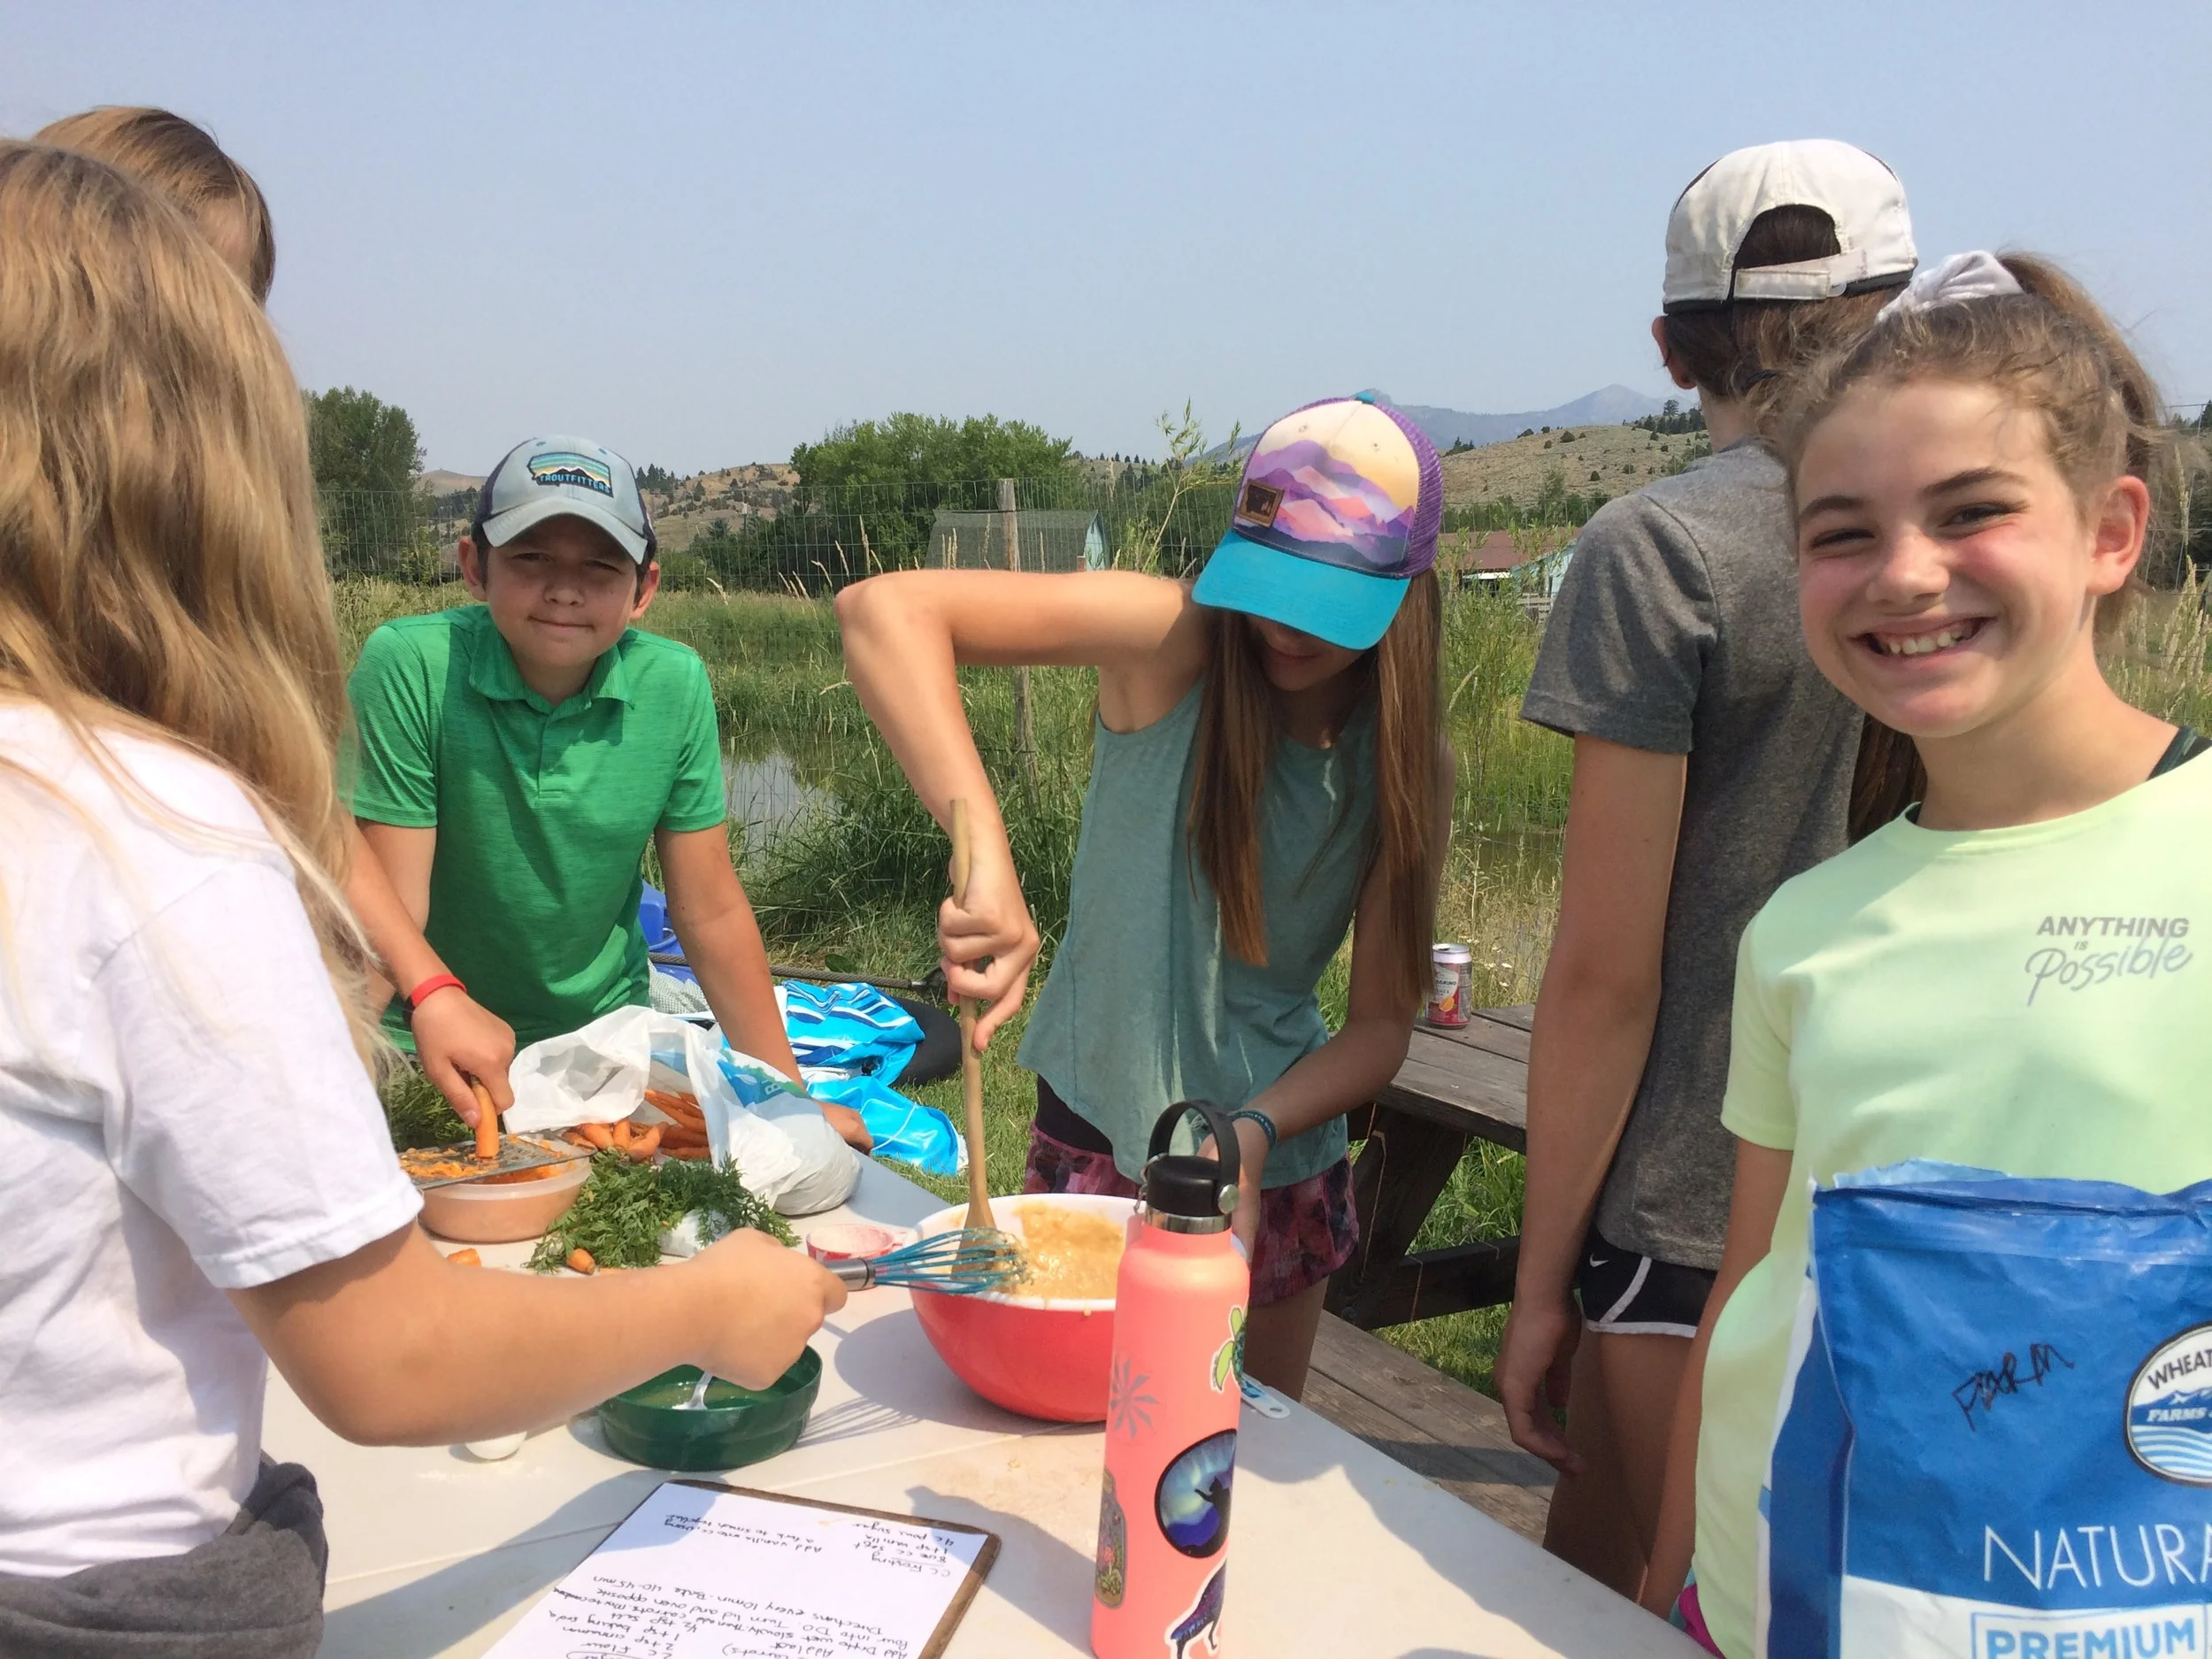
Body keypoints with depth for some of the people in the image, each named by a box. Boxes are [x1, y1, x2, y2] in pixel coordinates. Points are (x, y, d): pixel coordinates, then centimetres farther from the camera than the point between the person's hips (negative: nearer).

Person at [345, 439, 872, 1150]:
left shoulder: (673, 684, -9)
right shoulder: (407, 667, -17)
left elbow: (711, 913, -3)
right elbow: (386, 896, -18)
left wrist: (788, 1095, -3)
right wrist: (435, 996, -38)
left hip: (604, 1029, 3)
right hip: (426, 1045, -2)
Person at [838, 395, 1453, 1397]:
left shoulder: (1405, 763, -7)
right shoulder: (1176, 640, -18)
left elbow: (1383, 1024, -6)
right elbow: (881, 609, -30)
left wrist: (1254, 1132, -24)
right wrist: (984, 855, -40)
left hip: (1279, 1158, 3)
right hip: (1096, 1135, -3)